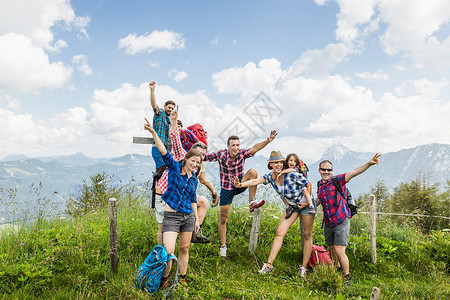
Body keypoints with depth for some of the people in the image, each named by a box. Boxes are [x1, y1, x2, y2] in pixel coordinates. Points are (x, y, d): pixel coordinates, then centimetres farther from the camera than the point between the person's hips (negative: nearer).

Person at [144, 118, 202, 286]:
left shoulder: (194, 179, 10)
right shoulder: (175, 167, -4)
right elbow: (163, 151, -17)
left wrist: (197, 219, 16)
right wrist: (153, 132, -29)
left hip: (188, 216, 5)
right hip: (172, 216, -5)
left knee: (184, 249, 12)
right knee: (168, 251, -13)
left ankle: (182, 279, 29)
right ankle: (163, 281, 8)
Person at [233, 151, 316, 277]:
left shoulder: (292, 174, -26)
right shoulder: (270, 177, -11)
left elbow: (307, 185, -15)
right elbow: (256, 181, -23)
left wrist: (308, 202, -17)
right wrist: (241, 184, -40)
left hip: (306, 203, -5)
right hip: (292, 206, 5)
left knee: (307, 235, 4)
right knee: (279, 233, -4)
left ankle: (303, 268, 16)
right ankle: (269, 265, -2)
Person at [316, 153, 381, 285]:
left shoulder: (338, 180, -11)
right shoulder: (319, 184, 7)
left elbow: (353, 173, -27)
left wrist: (369, 163, -40)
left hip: (341, 222, -6)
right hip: (328, 223, 6)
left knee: (339, 251, -9)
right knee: (332, 251, 14)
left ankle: (347, 278, 12)